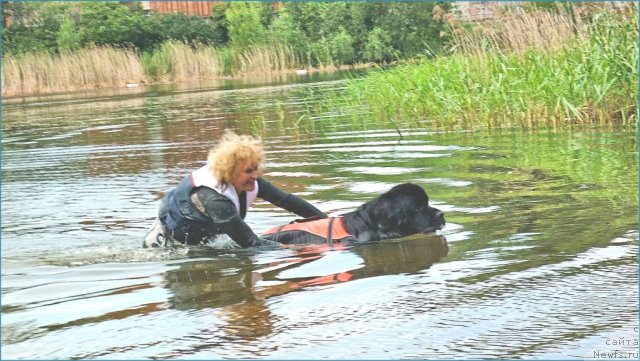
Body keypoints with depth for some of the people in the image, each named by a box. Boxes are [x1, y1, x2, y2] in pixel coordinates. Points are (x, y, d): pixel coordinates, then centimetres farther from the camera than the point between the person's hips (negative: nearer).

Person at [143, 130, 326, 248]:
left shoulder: (248, 182, -25)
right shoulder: (214, 198, -46)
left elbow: (286, 200, -18)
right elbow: (250, 243, -48)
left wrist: (325, 219, -21)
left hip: (201, 237, 8)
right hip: (170, 237, -7)